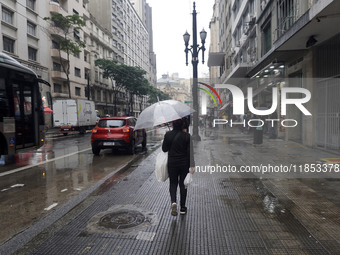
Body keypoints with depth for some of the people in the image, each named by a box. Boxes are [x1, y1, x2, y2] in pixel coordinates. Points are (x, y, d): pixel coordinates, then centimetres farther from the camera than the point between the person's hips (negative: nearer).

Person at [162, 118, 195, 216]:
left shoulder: (168, 135, -7)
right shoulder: (187, 136, -9)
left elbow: (164, 149, 0)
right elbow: (190, 152, -10)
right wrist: (192, 166, -8)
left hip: (172, 163, 0)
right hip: (184, 164, 0)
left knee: (173, 183, 14)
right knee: (183, 184, 12)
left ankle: (173, 201, -11)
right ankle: (182, 208, 21)